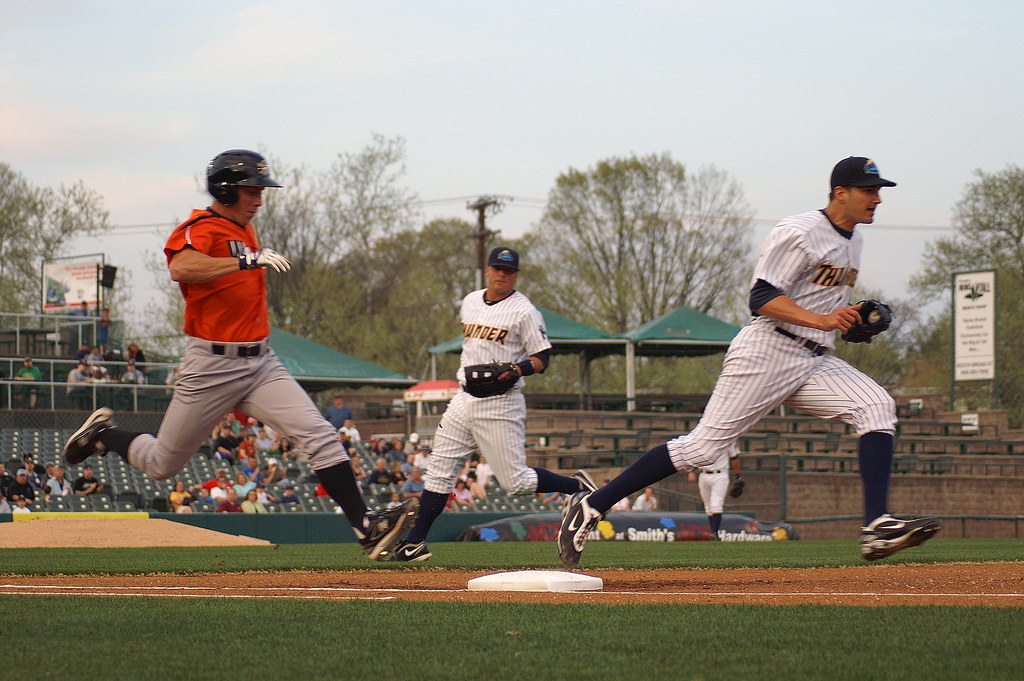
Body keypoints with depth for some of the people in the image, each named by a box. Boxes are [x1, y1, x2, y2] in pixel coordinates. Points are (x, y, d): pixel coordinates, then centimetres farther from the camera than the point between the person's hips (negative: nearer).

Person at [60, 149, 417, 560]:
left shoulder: (244, 228, 14)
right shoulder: (201, 229, -13)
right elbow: (180, 268, -37)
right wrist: (248, 260, -41)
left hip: (260, 364, 7)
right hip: (212, 367, -7)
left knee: (320, 436, -13)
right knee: (163, 464, 7)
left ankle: (367, 528, -20)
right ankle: (102, 434, 36)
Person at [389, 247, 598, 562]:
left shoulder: (524, 311, -8)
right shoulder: (469, 302, 12)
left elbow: (542, 358, -8)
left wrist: (517, 369, -25)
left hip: (501, 403, -6)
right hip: (464, 399, 6)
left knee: (515, 481, -8)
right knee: (439, 470, 3)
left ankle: (578, 486, 11)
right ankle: (415, 543, 5)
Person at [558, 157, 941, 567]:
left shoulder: (853, 240, 18)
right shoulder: (799, 233, -10)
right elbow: (762, 297, -18)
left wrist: (850, 320, 11)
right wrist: (820, 319, -28)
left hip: (814, 363, 8)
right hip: (767, 352, -8)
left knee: (876, 406, -13)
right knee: (706, 445, -12)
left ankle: (877, 527, -23)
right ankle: (590, 507, -8)